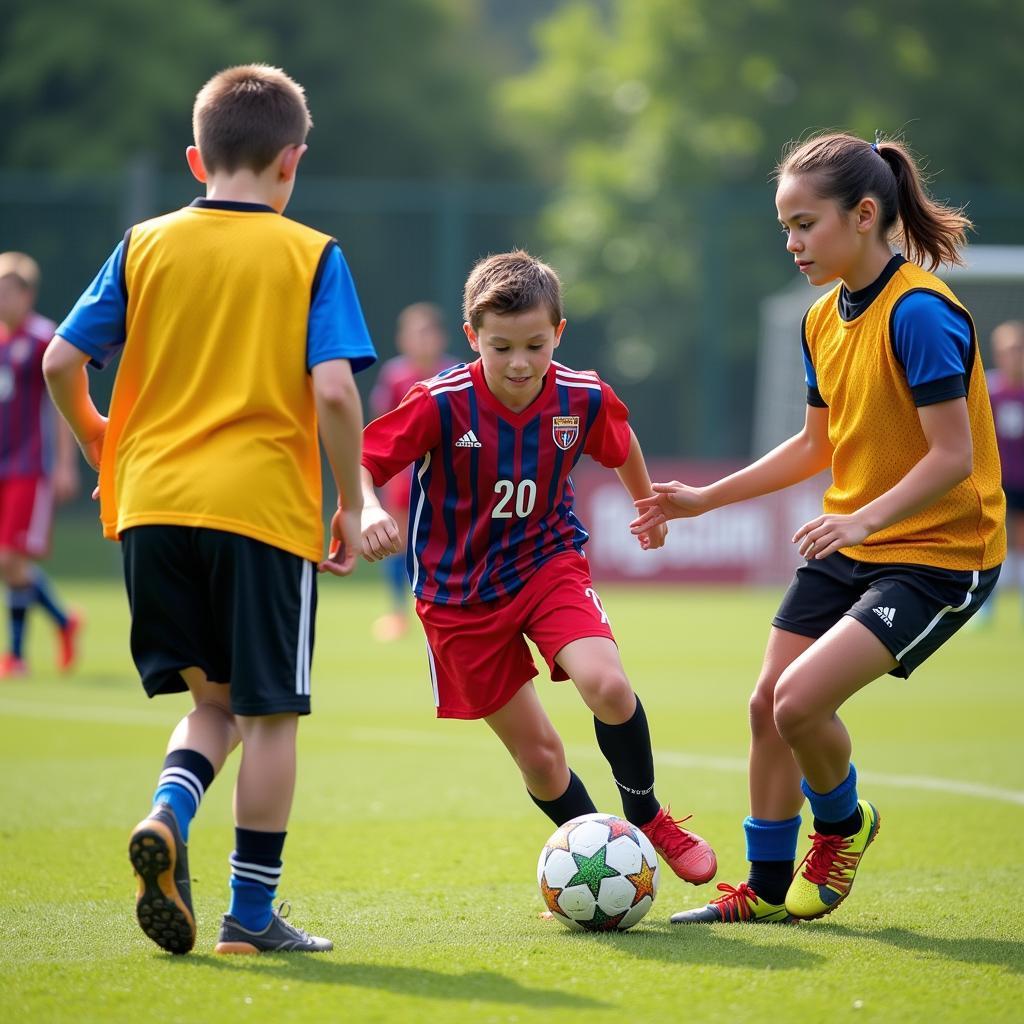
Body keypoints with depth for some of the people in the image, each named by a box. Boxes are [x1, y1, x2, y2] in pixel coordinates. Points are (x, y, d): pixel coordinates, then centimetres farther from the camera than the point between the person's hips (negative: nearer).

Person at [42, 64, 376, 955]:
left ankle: (168, 816, -11)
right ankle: (252, 914, 11)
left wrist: (97, 444, 21)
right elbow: (333, 390, -12)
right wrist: (350, 506, -2)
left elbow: (62, 362, 3)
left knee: (211, 697, 17)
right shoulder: (310, 256, -1)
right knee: (268, 712, 8)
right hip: (264, 506, -3)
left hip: (153, 505, 4)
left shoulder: (146, 245, 7)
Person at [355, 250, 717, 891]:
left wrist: (648, 504, 29)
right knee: (537, 753, 0)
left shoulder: (583, 398, -11)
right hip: (461, 592, -1)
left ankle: (646, 815, 2)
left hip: (550, 562, 1)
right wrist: (368, 510, -41)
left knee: (607, 686, -25)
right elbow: (359, 461, -19)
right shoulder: (442, 404, -22)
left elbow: (621, 442, 12)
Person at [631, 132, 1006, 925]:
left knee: (801, 699, -20)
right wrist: (705, 499, 15)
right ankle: (769, 890, 23)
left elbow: (954, 455, -23)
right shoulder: (823, 321, 7)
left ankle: (844, 824, 11)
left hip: (937, 553, -9)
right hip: (849, 546, 9)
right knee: (768, 704, 6)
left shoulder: (919, 312, -20)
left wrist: (864, 518, -34)